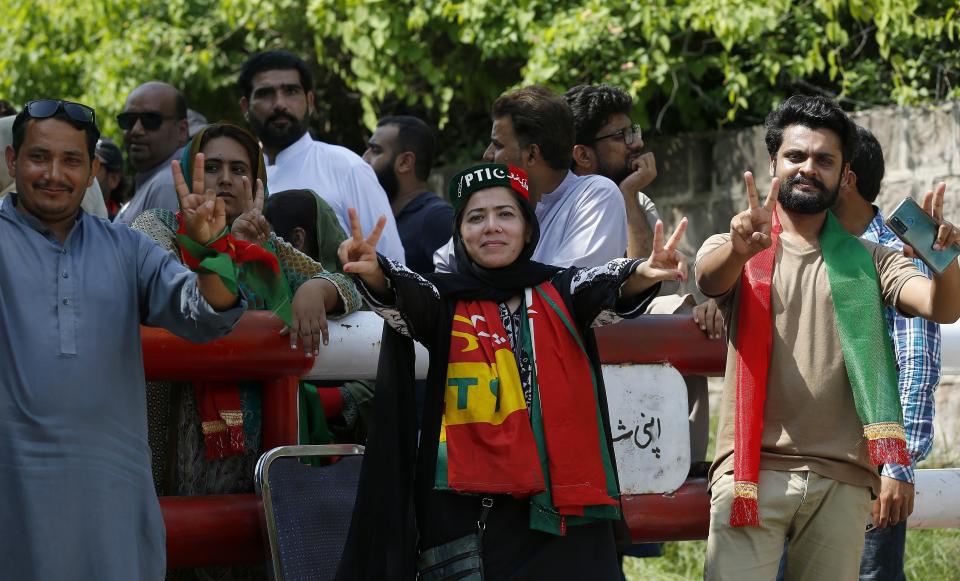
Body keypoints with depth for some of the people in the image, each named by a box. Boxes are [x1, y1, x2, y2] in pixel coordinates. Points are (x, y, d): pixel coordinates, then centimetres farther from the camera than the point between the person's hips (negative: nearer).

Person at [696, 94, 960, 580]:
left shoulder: (867, 261, 14)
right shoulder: (733, 250, 10)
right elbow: (710, 277, -14)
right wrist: (740, 248, -38)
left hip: (842, 480, 2)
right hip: (752, 472, -2)